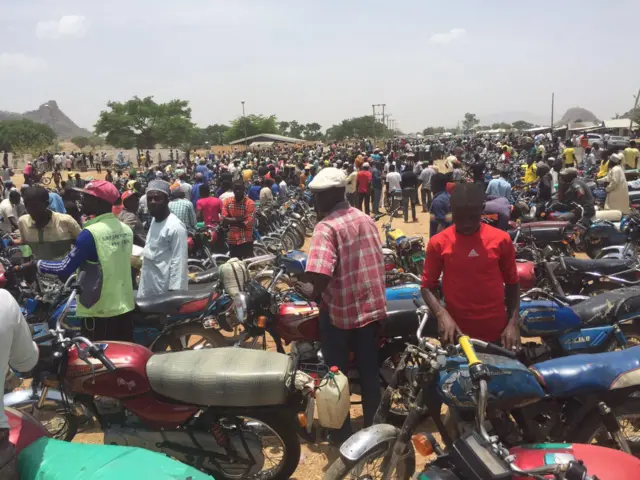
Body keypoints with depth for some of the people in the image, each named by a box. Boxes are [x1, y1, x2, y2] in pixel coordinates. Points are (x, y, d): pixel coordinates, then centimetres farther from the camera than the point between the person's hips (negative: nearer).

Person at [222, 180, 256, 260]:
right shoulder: (227, 202, 2)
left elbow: (248, 224, -16)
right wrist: (238, 219, -17)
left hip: (246, 240, -4)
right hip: (232, 240, 4)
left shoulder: (250, 203, -10)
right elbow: (224, 220, -8)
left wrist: (231, 221, -11)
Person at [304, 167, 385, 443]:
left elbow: (319, 274, -32)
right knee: (369, 369, 18)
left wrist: (316, 293, -13)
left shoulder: (327, 227, -20)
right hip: (372, 305, 6)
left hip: (340, 310, -6)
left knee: (337, 372, 12)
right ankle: (373, 426, 31)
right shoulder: (366, 219, 3)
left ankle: (342, 431, 23)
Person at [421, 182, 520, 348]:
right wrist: (442, 314, -17)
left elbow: (512, 283, 7)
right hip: (457, 333, -1)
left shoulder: (501, 240, -2)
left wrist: (513, 323, -3)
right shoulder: (438, 243, -5)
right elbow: (428, 286, 0)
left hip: (496, 333, 1)